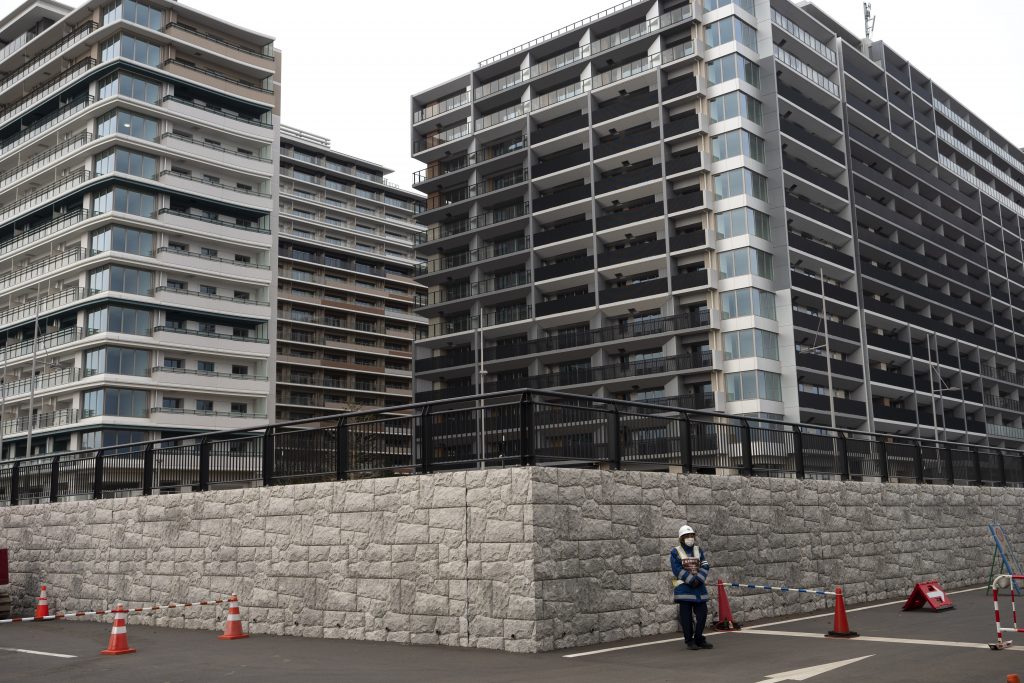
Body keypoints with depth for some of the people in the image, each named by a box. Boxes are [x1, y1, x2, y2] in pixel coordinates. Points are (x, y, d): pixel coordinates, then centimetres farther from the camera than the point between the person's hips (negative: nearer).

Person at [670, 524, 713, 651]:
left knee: (702, 613, 4)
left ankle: (699, 639, 16)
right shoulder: (675, 552, -3)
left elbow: (705, 566, 2)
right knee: (686, 615, -2)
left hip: (699, 587, 5)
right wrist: (691, 580, -17)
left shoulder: (698, 551, 11)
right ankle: (689, 641, 5)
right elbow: (677, 569, -12)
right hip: (683, 587, -5)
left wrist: (698, 580, -13)